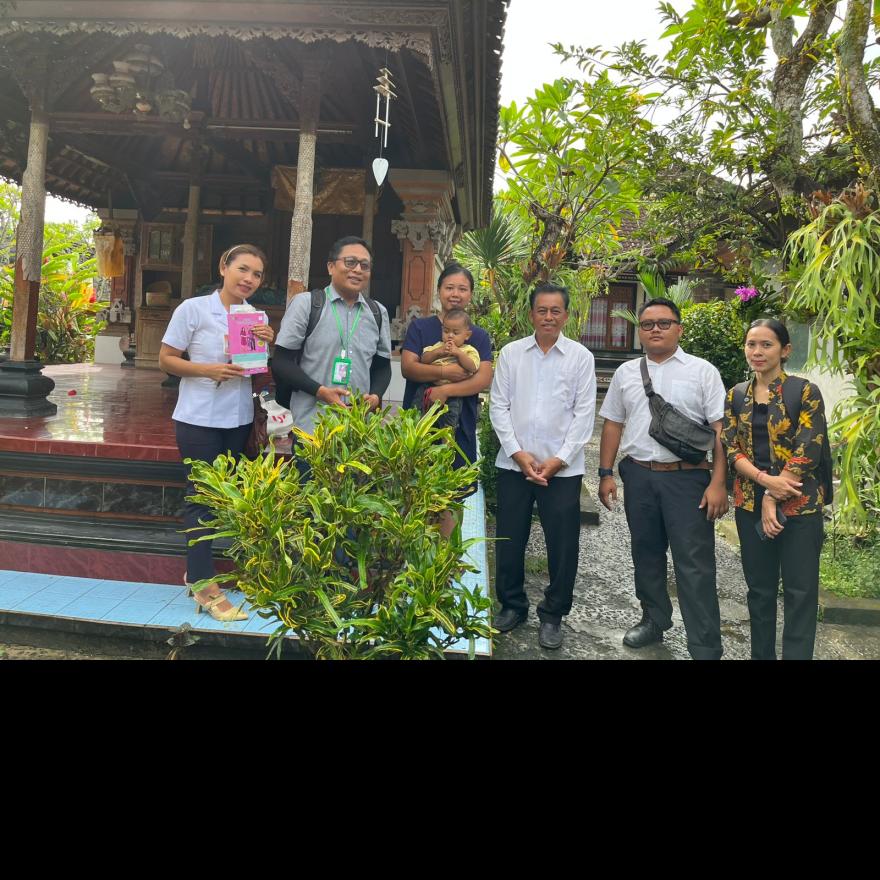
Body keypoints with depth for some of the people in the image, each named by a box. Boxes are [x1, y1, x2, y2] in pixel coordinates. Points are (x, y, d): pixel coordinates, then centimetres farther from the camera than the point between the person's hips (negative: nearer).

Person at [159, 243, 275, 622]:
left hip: (239, 419, 6)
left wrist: (269, 344, -9)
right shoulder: (193, 309, -7)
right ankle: (206, 587, 4)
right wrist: (209, 370, -21)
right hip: (199, 418, -5)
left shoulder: (258, 317, 7)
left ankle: (197, 570, 29)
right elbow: (166, 359, -6)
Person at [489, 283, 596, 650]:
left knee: (563, 545, 5)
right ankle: (512, 604, 29)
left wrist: (559, 460, -9)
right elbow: (498, 406, 2)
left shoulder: (581, 357, 1)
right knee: (509, 540, 10)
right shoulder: (511, 353, 5)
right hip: (514, 463, 2)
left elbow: (584, 414, -2)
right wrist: (517, 453, -7)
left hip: (563, 468, -1)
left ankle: (553, 615, 23)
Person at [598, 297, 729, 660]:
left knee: (694, 564, -2)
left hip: (688, 478, -4)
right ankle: (654, 619, 35)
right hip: (638, 476, 4)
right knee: (646, 554, 16)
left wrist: (718, 482, -11)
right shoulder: (625, 373, 11)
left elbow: (720, 428, -4)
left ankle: (705, 648, 6)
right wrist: (606, 474, 8)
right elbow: (612, 424, 13)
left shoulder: (702, 371, 0)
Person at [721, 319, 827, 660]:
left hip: (798, 505, -4)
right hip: (750, 505, 4)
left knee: (800, 591, 2)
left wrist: (773, 499, -14)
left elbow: (807, 452, -11)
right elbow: (731, 450, 1)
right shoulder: (736, 397, 7)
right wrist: (765, 480, -16)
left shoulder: (805, 392, -5)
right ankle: (761, 654, 26)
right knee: (759, 588, 13)